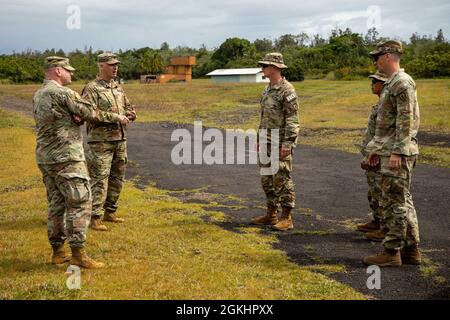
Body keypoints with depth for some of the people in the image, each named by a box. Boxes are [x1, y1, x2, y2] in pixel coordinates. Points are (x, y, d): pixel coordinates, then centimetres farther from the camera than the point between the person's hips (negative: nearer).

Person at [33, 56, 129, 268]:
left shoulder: (38, 95, 14)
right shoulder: (62, 93, -14)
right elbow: (90, 113, -8)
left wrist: (73, 116, 0)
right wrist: (116, 117, 7)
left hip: (45, 159, 9)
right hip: (66, 158, -9)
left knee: (56, 204, 13)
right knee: (79, 203, -5)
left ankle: (58, 252, 18)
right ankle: (78, 254, -5)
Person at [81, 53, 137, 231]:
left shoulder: (118, 88, 15)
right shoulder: (91, 89, -8)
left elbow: (128, 108, 21)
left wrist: (130, 114, -2)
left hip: (120, 139, 8)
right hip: (100, 141, -7)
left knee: (117, 178, 13)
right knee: (99, 180, -7)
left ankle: (109, 212, 25)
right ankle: (95, 218, -2)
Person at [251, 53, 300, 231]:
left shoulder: (287, 90, -13)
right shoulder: (268, 90, 15)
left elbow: (292, 119, -17)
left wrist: (287, 143, -22)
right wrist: (259, 139, 20)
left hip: (281, 143, -9)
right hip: (267, 143, 9)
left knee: (282, 180, -5)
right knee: (267, 180, 12)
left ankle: (287, 218, 2)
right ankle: (271, 215, 22)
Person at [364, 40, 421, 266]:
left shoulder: (402, 83, -13)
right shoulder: (392, 83, 18)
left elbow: (406, 121, -21)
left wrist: (396, 152, -23)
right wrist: (377, 149, 22)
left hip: (397, 154, -10)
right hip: (390, 152, 10)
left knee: (395, 202, -5)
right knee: (403, 201, 13)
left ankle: (392, 252, 1)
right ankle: (411, 250, 20)